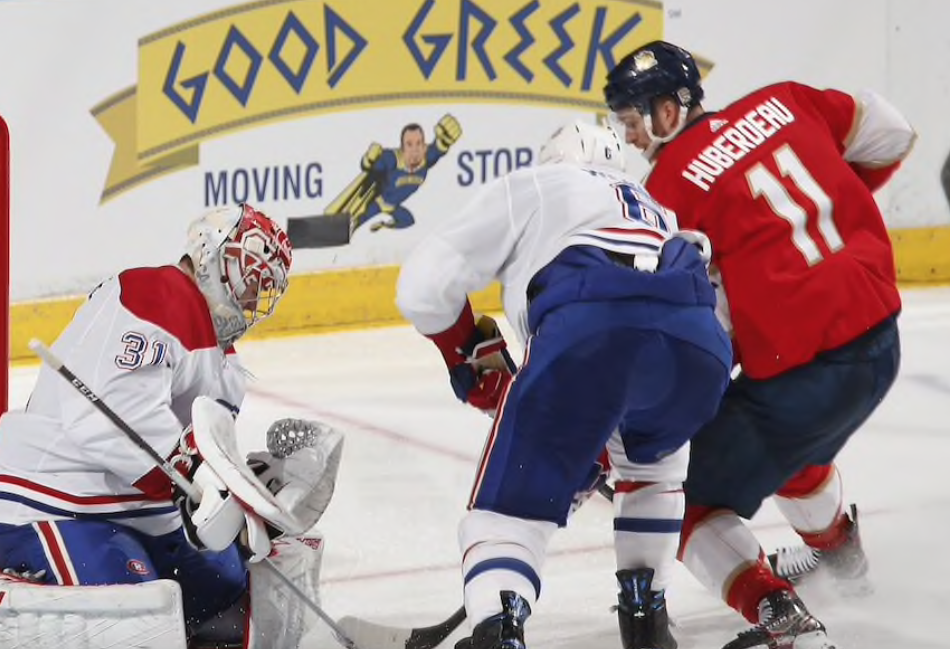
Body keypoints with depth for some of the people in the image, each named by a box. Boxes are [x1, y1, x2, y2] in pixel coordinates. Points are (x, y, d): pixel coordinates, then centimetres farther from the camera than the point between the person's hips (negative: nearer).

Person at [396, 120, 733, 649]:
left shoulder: (529, 188, 31)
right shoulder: (660, 212, 45)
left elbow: (425, 285, 22)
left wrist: (471, 354, 39)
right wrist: (596, 449, 51)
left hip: (584, 332, -4)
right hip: (697, 342, 4)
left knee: (513, 498, 5)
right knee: (652, 458, 36)